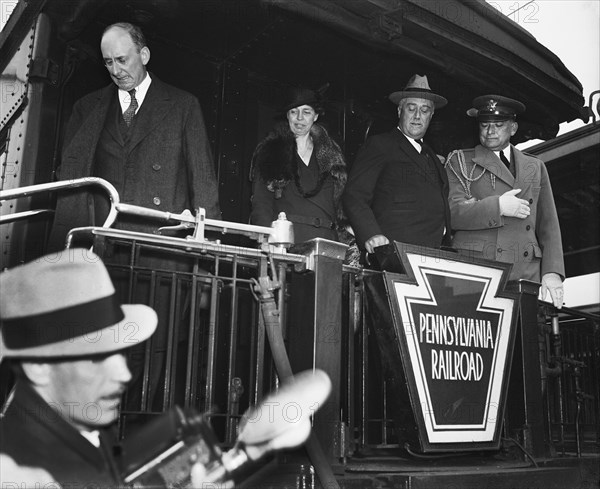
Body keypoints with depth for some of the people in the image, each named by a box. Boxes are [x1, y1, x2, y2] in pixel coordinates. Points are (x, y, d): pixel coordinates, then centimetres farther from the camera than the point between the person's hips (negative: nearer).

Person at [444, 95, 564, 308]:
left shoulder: (535, 167, 21)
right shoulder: (459, 162, 12)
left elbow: (548, 225, 16)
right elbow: (449, 212, -2)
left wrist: (552, 272, 4)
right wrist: (497, 206, -11)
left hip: (525, 275, 3)